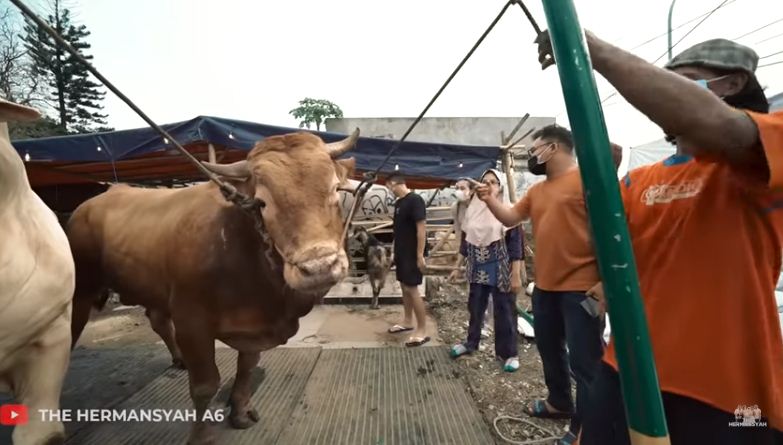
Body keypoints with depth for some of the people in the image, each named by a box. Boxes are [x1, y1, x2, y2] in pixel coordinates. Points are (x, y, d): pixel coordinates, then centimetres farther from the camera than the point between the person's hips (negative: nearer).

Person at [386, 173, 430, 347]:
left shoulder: (415, 200, -17)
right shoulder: (398, 202, 11)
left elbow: (422, 228, -20)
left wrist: (420, 255, -22)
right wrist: (395, 251, 18)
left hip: (413, 254, -9)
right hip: (402, 253, 9)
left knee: (412, 289, -6)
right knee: (404, 286, 15)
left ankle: (422, 330, 4)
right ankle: (407, 322, 30)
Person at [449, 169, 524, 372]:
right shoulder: (474, 210, 8)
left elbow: (516, 245, -10)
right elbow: (465, 240, 13)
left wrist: (516, 275, -14)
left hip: (501, 271, -5)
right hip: (478, 270, 5)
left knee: (504, 311, 5)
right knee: (475, 307, 16)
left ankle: (508, 353, 21)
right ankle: (471, 342, 36)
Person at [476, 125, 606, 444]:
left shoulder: (587, 179, -11)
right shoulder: (536, 190, 13)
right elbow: (510, 218, 15)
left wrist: (606, 280, -19)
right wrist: (488, 198, 0)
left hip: (581, 288, -8)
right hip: (545, 287, 9)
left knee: (584, 360, 4)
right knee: (549, 348, 22)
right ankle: (560, 402, 43)